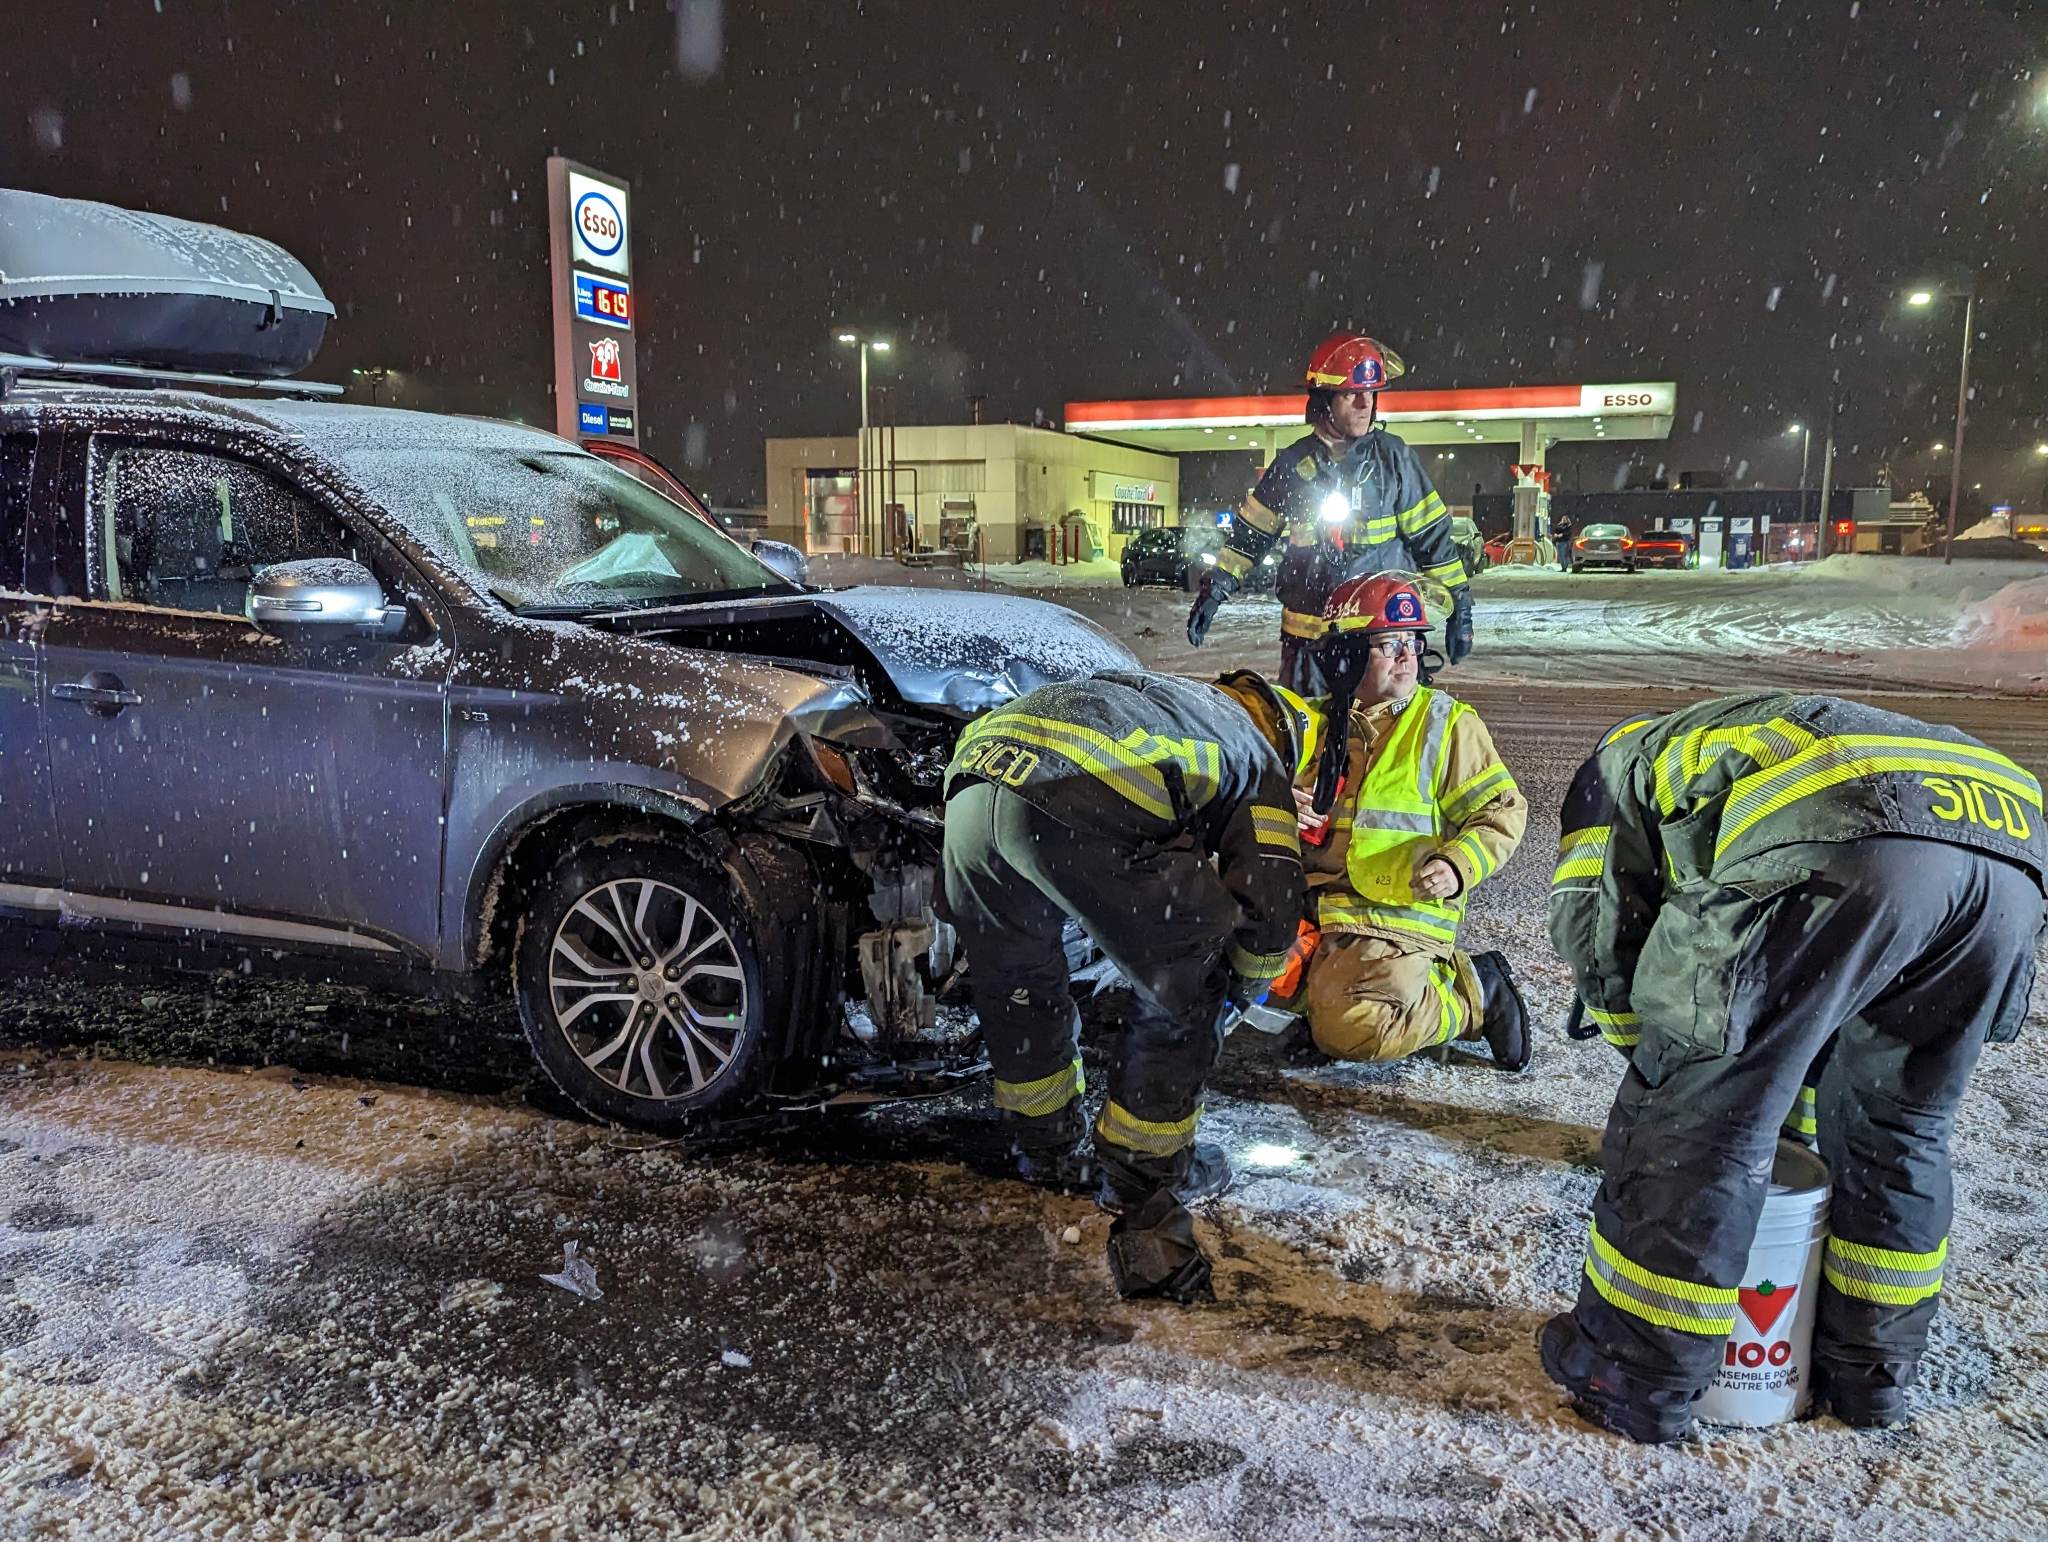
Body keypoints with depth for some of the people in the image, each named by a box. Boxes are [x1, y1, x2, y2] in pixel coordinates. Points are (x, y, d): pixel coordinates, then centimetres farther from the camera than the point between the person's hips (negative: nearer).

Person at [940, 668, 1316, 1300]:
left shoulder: (1164, 693, 42)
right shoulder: (1259, 761, 25)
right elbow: (1270, 902, 15)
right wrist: (1247, 979, 35)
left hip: (974, 780, 7)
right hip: (1088, 812, -7)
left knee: (1014, 980, 30)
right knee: (1182, 999, 17)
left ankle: (1048, 1151, 46)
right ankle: (1140, 1178, 28)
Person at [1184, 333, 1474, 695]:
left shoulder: (1392, 456, 1)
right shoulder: (1293, 464, 5)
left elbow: (1432, 534, 5)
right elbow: (1250, 534, 13)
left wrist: (1459, 605, 3)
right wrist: (1214, 589, 6)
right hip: (1307, 634, 2)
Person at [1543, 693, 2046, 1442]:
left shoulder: (1628, 757, 31)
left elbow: (1596, 931, 21)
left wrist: (1665, 1055, 35)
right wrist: (1793, 1114, 51)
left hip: (1837, 845, -7)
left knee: (1696, 1118, 7)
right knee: (1899, 1129, 26)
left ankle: (1637, 1377, 19)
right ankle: (1868, 1367, 39)